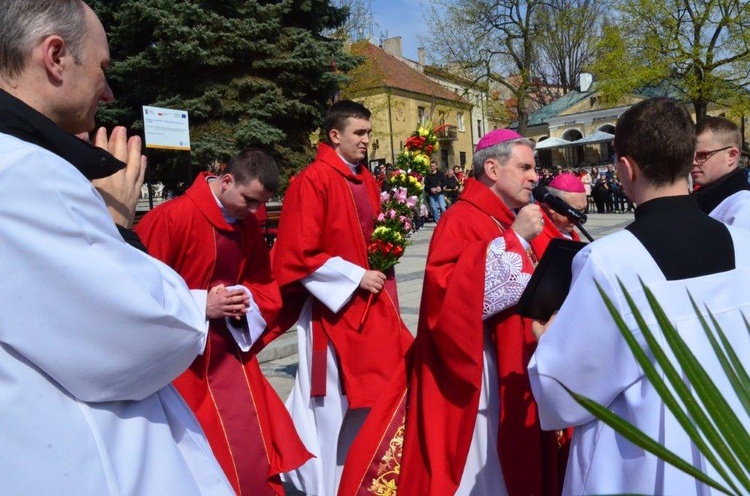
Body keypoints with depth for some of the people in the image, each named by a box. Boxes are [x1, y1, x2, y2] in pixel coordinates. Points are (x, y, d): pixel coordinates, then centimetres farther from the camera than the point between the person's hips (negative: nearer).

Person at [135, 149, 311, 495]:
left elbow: (265, 285, 13)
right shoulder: (170, 218, -16)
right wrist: (201, 307, -22)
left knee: (251, 444, 11)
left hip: (232, 352, 6)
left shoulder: (248, 226, 4)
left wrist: (247, 300, -9)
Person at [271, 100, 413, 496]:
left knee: (370, 400, 14)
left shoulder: (367, 181, 11)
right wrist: (356, 277, -16)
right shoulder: (312, 181, -13)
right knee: (333, 407, 5)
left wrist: (380, 273, 7)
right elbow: (300, 255, -18)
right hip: (333, 307, -7)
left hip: (371, 306, 8)